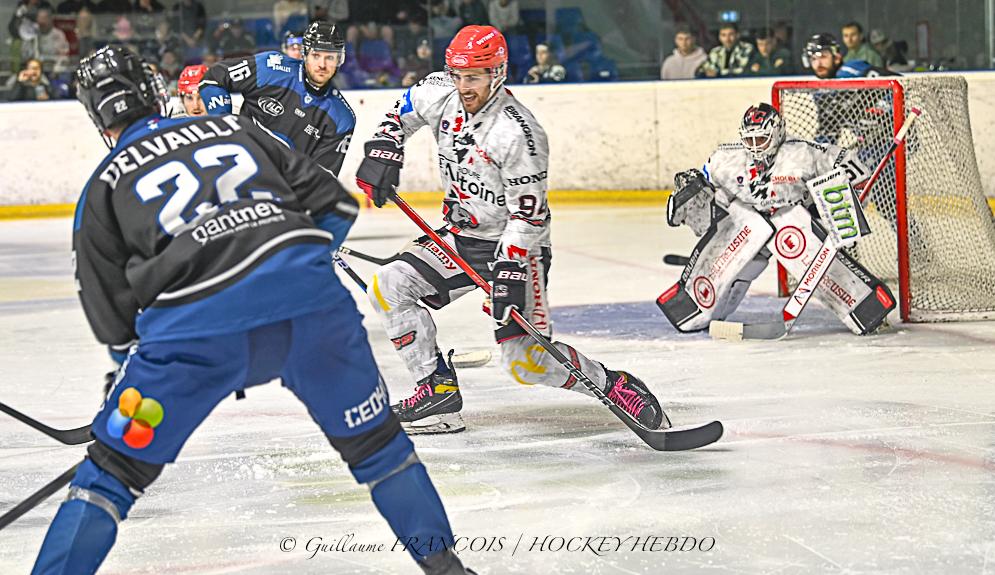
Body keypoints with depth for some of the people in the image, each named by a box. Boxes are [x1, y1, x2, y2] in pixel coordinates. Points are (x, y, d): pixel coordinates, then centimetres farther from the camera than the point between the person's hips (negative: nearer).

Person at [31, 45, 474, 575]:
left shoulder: (104, 187, 21)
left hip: (196, 326, -3)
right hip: (310, 301, 3)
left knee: (113, 468, 12)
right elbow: (334, 205, 23)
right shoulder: (236, 129, 27)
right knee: (372, 438, 23)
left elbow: (115, 319, 17)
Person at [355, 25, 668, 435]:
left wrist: (510, 272, -29)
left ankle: (616, 387, 3)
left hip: (514, 246, -7)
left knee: (526, 361, -17)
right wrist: (384, 150, 1)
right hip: (460, 236, 7)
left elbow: (528, 213, -24)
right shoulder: (441, 93, -7)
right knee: (389, 287, -7)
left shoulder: (519, 134, -26)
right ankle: (438, 389, 1)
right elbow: (403, 112, 16)